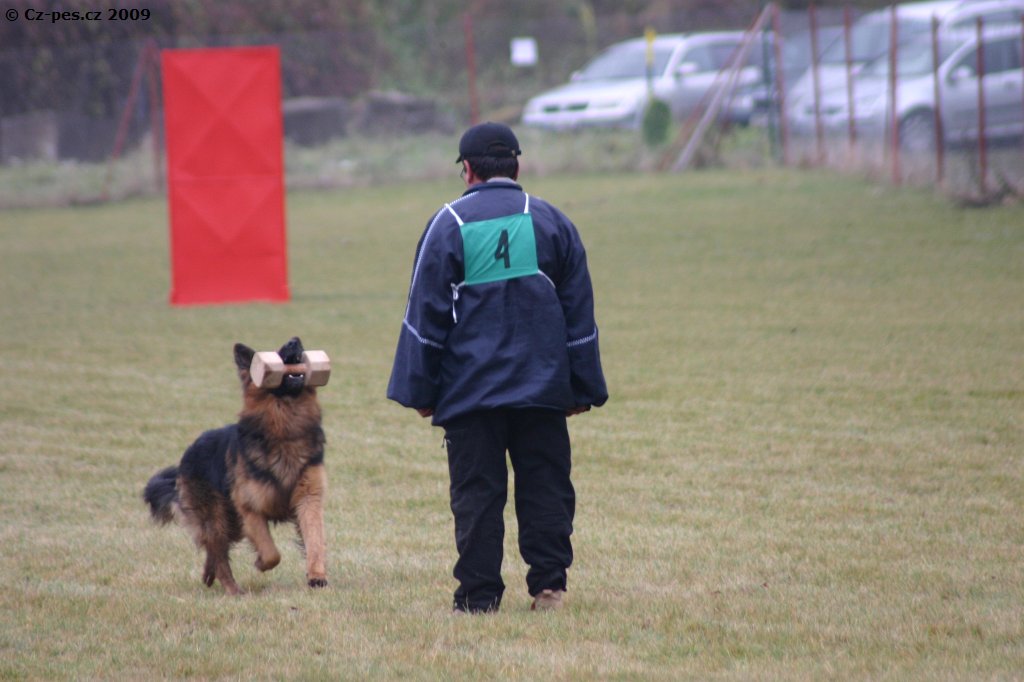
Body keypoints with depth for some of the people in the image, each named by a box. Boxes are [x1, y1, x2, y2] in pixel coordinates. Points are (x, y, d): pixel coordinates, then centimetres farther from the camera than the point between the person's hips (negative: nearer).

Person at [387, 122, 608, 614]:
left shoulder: (448, 225, -2)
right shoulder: (551, 222, 7)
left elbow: (425, 314, -1)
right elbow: (580, 315, 10)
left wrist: (420, 391, 4)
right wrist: (584, 388, 15)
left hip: (469, 389, -2)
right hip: (542, 387, 2)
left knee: (476, 493, 1)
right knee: (545, 488, 7)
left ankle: (478, 596, 0)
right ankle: (549, 586, 3)